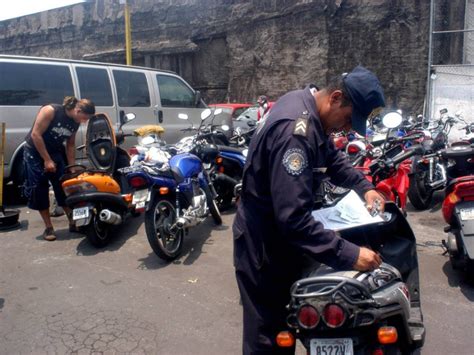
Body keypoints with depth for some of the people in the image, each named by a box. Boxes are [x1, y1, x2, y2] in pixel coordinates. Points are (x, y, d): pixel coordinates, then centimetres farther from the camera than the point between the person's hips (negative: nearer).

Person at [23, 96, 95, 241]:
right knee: (39, 190, -4)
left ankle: (73, 222, 10)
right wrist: (47, 160, -22)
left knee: (64, 188, 0)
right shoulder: (50, 110, -24)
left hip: (55, 153, 5)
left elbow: (70, 145, 5)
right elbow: (35, 134, -23)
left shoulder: (75, 122, -5)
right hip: (35, 152, -5)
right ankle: (48, 227, 4)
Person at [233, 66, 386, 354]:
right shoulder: (295, 131, -31)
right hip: (265, 250, -10)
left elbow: (331, 157, 18)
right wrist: (350, 255, -33)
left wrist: (364, 187, 4)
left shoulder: (308, 106, 2)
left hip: (281, 236, 10)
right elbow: (294, 219, -35)